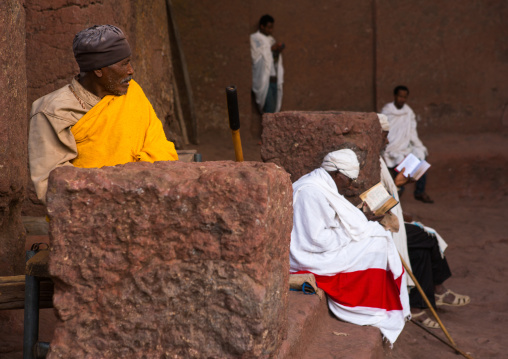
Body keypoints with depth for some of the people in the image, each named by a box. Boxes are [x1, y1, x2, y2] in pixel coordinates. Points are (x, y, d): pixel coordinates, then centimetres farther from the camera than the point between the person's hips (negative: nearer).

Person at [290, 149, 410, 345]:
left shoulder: (320, 185, 9)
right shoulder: (311, 192, -24)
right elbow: (317, 239, -26)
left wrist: (362, 221, 7)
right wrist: (354, 232, -14)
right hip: (309, 257, -11)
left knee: (377, 236, 10)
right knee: (375, 246, -12)